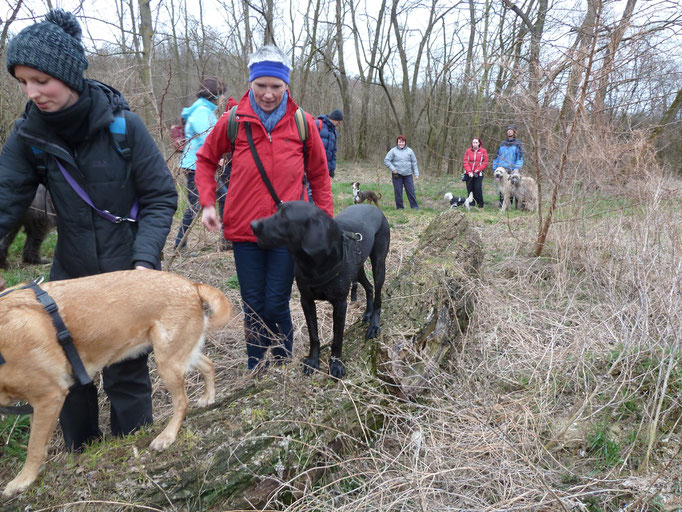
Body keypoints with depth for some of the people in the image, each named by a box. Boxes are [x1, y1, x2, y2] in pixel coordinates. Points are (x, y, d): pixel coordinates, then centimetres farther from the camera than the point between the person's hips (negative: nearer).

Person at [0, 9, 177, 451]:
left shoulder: (123, 124, -13)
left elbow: (161, 198, -10)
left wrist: (144, 260, -20)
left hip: (128, 273, -3)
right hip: (71, 274, 4)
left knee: (127, 375, 6)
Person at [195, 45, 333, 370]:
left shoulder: (303, 123, -1)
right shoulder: (232, 120, -1)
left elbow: (319, 176, 8)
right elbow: (205, 160, 13)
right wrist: (207, 203, 0)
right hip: (244, 229, 1)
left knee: (277, 304, 2)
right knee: (253, 306, 9)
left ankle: (283, 364, 26)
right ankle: (254, 369, 28)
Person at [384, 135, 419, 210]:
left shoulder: (409, 151, 7)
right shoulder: (393, 151, 0)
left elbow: (414, 162, 10)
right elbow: (386, 160, -1)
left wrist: (416, 173, 5)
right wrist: (393, 169, -9)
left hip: (408, 175, 2)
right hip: (397, 175, -1)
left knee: (411, 191, 1)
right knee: (398, 191, 2)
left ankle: (415, 206, 8)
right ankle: (399, 207, 13)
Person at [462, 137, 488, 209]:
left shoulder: (483, 151, 2)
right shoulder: (468, 151, 5)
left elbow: (485, 163, -1)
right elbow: (465, 162, 0)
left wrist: (478, 170, -13)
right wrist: (469, 172, -13)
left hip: (478, 174, -2)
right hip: (469, 174, 2)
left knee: (478, 189, -10)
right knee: (470, 189, 4)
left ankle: (480, 205, -1)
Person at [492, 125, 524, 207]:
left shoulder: (518, 144, 6)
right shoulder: (502, 143, 18)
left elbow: (520, 157, -2)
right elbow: (497, 156, 19)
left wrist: (517, 168, -16)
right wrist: (495, 168, 11)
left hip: (511, 170, -3)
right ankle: (501, 205, 5)